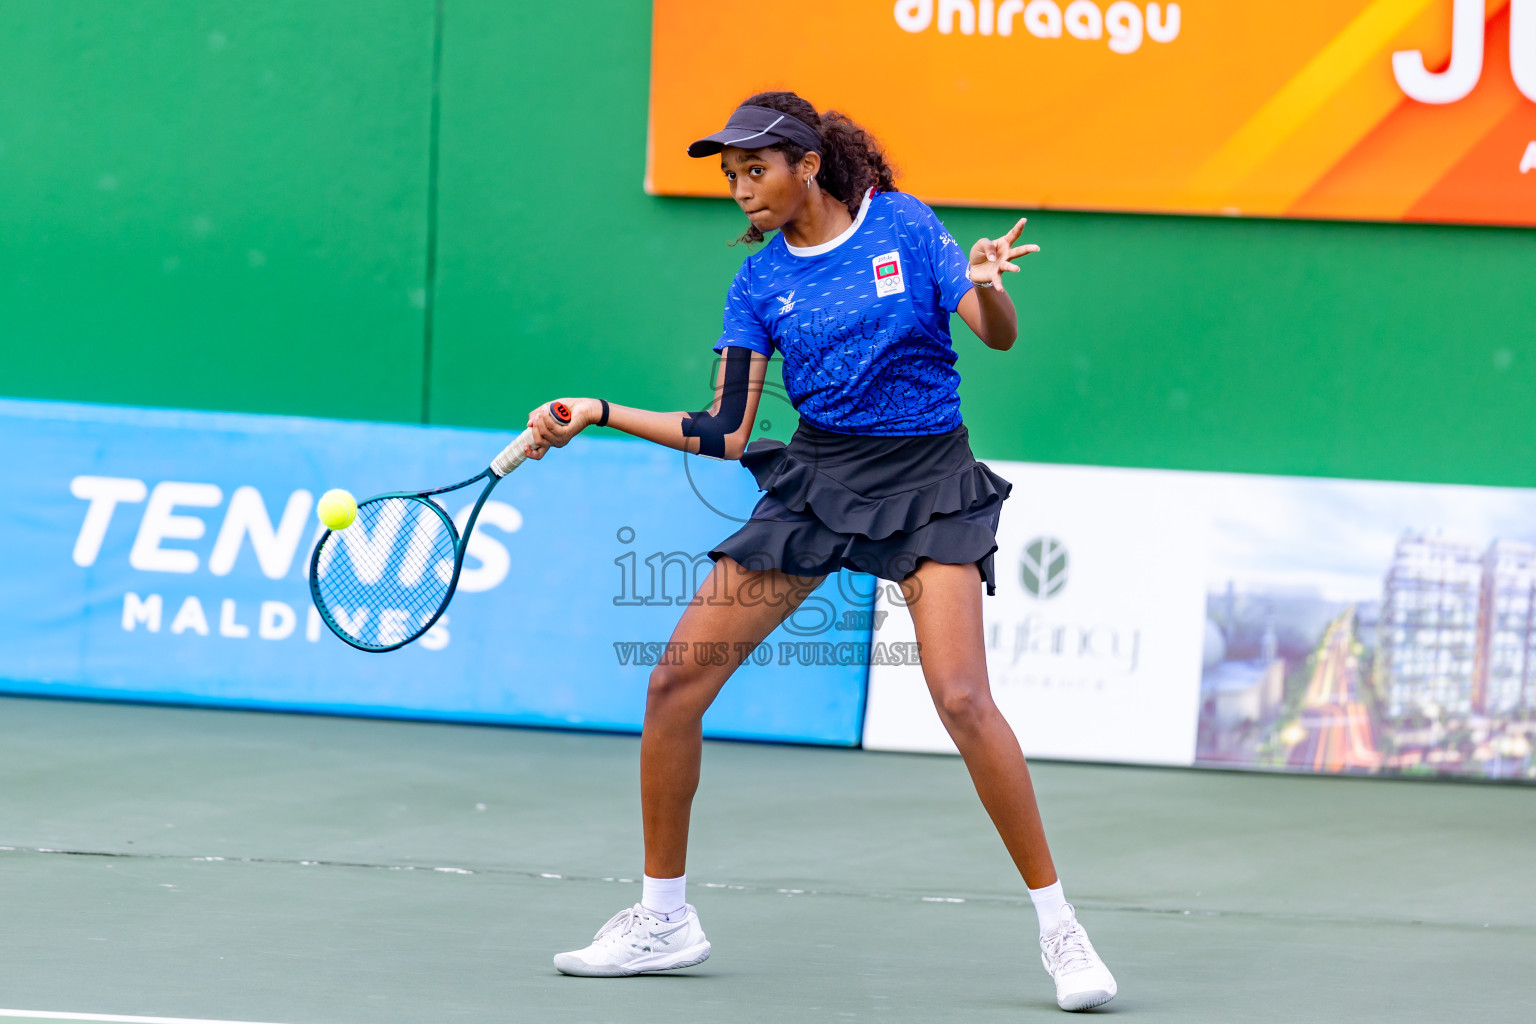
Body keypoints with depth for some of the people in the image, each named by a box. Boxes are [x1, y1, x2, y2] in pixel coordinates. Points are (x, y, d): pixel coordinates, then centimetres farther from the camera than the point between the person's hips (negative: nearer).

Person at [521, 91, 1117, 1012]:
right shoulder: (760, 282, 4)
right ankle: (664, 919, 11)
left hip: (926, 482, -4)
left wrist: (986, 286, -31)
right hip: (815, 478, 4)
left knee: (963, 699, -23)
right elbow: (725, 433, 3)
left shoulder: (902, 225, -4)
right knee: (675, 685, -4)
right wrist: (601, 414, -4)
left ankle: (1059, 924, -12)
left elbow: (1001, 335, -9)